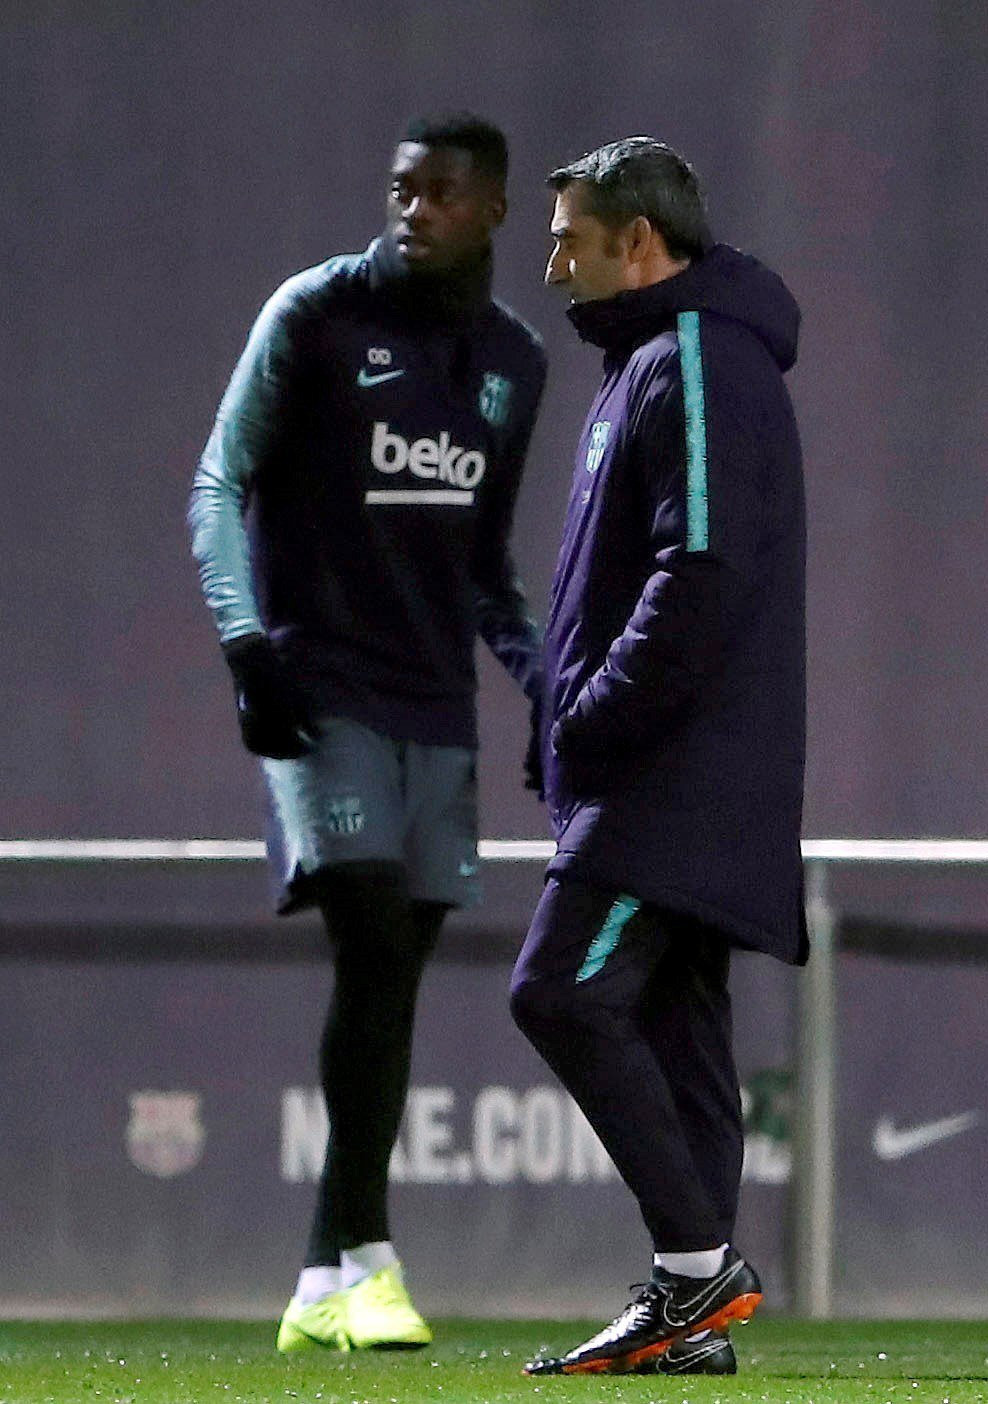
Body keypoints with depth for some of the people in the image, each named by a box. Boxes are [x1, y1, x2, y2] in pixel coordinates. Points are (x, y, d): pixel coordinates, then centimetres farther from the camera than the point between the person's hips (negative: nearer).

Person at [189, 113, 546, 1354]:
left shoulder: (512, 359, 14)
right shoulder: (316, 316, -3)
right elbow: (220, 482, -4)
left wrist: (539, 672, 11)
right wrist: (248, 642, -17)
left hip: (436, 701, 5)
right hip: (322, 686, -5)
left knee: (396, 970, 2)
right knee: (374, 943, -18)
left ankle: (324, 1286, 7)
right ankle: (364, 1258, -15)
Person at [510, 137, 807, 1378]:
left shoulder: (699, 369, -13)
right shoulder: (652, 365, 21)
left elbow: (703, 574, -22)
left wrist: (596, 717, -18)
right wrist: (580, 725, 16)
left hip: (679, 771, -10)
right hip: (676, 779, 10)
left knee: (564, 994, -15)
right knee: (669, 1029, 8)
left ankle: (698, 1260, -14)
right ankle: (689, 1314, 9)